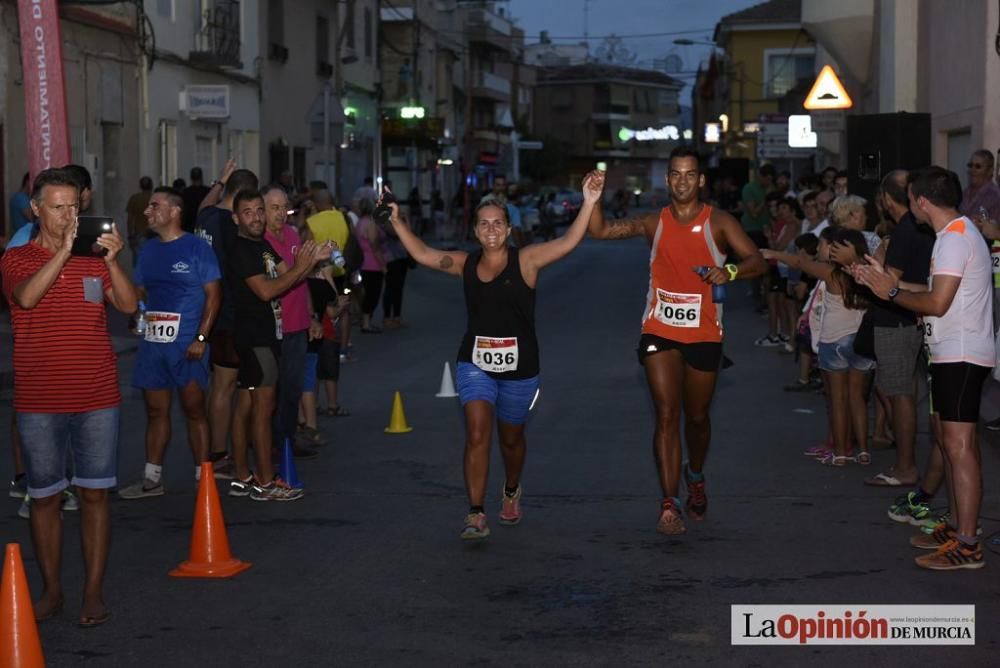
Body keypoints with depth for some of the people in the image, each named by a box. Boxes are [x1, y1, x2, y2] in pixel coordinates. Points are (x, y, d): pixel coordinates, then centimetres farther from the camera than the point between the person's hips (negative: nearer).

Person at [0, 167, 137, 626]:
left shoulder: (95, 259, 6)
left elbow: (128, 305, -6)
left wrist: (112, 260, -20)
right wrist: (64, 249, -27)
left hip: (97, 398, 1)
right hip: (39, 402, -1)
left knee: (95, 494, 2)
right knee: (44, 497, 6)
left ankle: (93, 592, 8)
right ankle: (51, 591, 18)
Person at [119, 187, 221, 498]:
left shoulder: (196, 248, -5)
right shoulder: (148, 251, 13)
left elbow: (213, 294, -7)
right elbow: (136, 292, 18)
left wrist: (201, 337, -14)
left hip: (186, 344, -6)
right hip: (153, 342, 6)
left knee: (194, 410, 1)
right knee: (155, 411, 10)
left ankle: (203, 478, 8)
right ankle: (152, 478, 17)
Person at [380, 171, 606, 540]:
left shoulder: (526, 260, -8)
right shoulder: (465, 263, 2)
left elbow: (568, 243, -19)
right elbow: (422, 254, 8)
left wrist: (588, 204, -30)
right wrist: (397, 221, 2)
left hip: (519, 367, -1)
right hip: (475, 363, 1)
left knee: (511, 438, 17)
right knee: (477, 434, -14)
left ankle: (511, 492, 47)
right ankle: (476, 514, -14)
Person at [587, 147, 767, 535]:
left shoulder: (718, 223, -2)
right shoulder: (654, 223, 4)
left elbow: (758, 262, -11)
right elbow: (600, 231, 0)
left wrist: (730, 271, -31)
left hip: (704, 334, 0)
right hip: (659, 331, 0)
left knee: (697, 416, 14)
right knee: (666, 415, -10)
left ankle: (695, 476, 43)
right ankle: (670, 505, -11)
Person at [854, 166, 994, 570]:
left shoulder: (955, 238, -16)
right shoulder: (957, 233, 17)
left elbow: (936, 303, -22)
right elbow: (936, 293, 17)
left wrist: (892, 291, -8)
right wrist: (887, 280, 14)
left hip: (961, 355, -11)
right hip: (952, 354, 11)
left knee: (959, 445, -12)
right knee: (951, 443, 15)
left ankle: (967, 545, -12)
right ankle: (957, 527, 22)